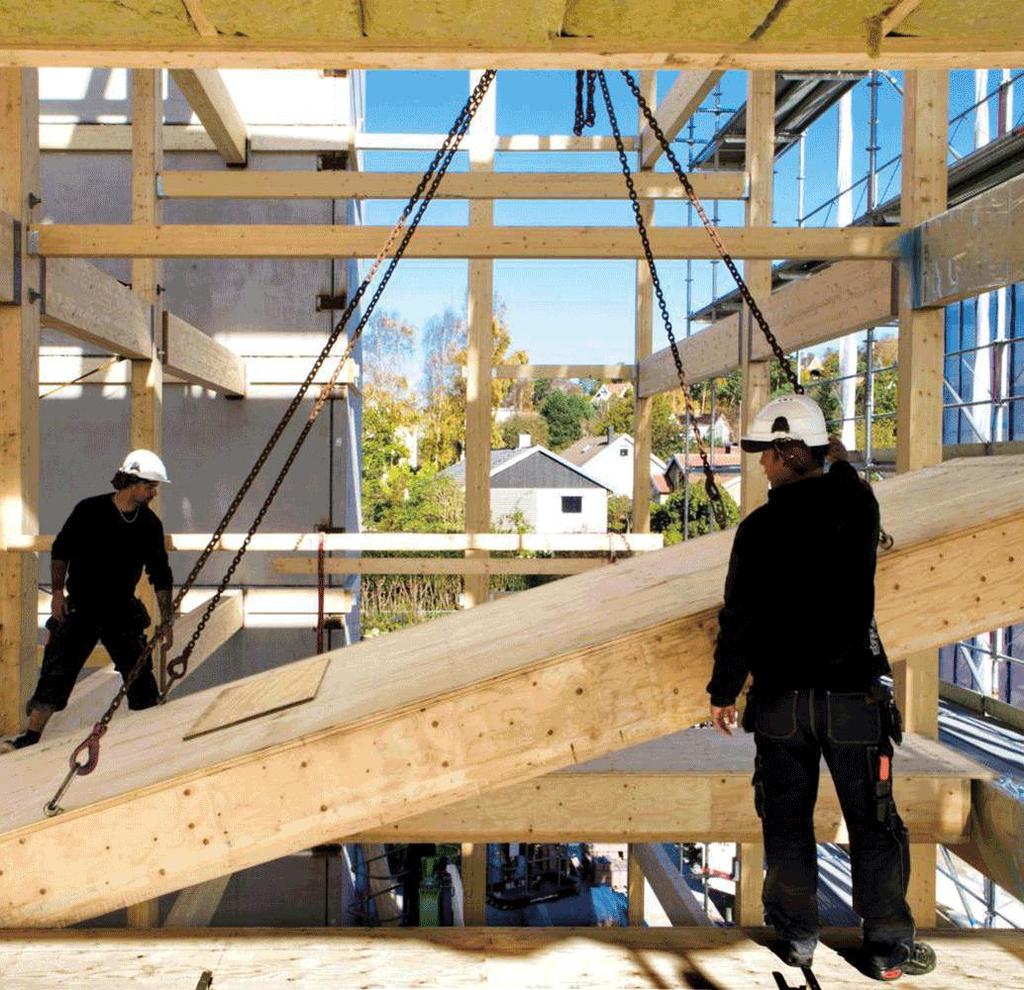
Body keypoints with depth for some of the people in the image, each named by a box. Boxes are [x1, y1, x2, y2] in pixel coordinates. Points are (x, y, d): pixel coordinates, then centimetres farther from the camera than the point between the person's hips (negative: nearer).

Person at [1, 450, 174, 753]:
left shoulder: (150, 524, -1)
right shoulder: (90, 511, -10)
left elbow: (160, 575, 5)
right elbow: (61, 550, 1)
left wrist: (166, 622, 3)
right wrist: (57, 592, -7)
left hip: (122, 611, 3)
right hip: (79, 609, -2)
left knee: (141, 675, 1)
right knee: (56, 673, -4)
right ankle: (31, 736, 4)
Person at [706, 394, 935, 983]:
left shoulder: (759, 528, -10)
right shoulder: (857, 506, -7)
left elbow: (739, 620, -6)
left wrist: (723, 691, 4)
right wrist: (839, 463, 33)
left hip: (780, 699, 0)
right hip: (852, 693, 1)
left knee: (787, 822, 13)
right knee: (874, 824, 10)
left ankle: (798, 934, 22)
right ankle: (888, 945, 16)